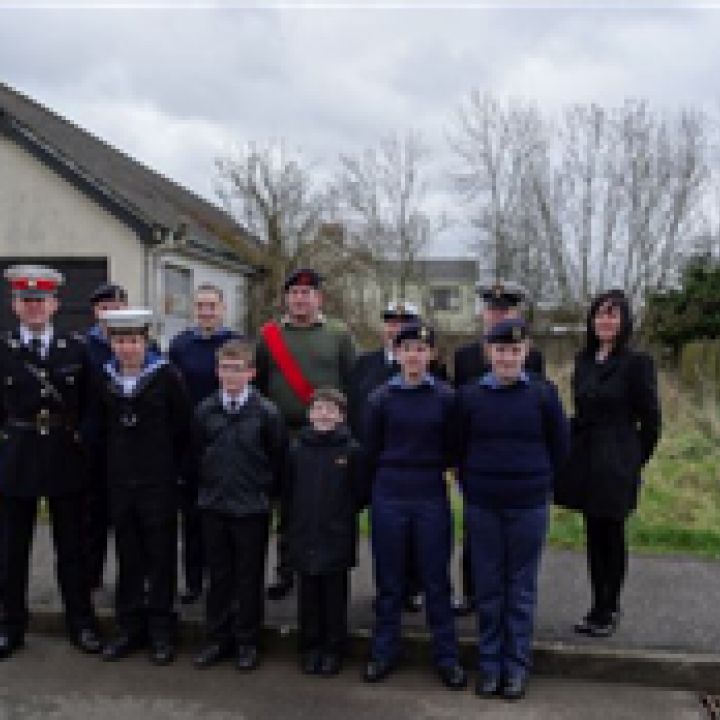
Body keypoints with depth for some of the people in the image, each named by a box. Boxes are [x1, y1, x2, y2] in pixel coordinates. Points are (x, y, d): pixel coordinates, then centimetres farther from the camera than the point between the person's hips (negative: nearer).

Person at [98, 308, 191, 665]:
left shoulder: (166, 375, -8)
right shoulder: (105, 378, 4)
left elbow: (182, 426, -3)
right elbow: (102, 426, 11)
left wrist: (167, 463, 1)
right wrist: (115, 461, 8)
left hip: (159, 482, -3)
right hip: (119, 481, 4)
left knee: (161, 556, 5)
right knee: (128, 556, 11)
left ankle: (162, 629, 15)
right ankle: (130, 626, 22)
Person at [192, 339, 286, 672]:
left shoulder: (266, 413, -9)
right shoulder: (204, 411, -1)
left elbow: (278, 458, -3)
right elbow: (197, 454, 9)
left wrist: (266, 492, 2)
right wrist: (208, 487, 9)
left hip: (252, 508, -3)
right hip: (213, 507, 3)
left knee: (249, 576, 7)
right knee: (218, 575, 12)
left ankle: (247, 641, 20)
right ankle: (218, 638, 24)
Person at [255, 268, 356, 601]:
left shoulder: (339, 335, 3)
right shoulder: (268, 336, 7)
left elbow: (352, 384, 0)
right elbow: (258, 385, 7)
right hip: (282, 436, 1)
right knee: (285, 508, 9)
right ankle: (285, 573, 21)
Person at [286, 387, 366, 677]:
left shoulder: (351, 450, -8)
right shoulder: (297, 449, -1)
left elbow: (361, 493, -2)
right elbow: (288, 491, 8)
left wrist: (342, 515, 1)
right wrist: (293, 521, 5)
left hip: (338, 539, -2)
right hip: (304, 538, 2)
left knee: (335, 597, 8)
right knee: (308, 598, 12)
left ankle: (333, 650, 21)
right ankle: (310, 648, 25)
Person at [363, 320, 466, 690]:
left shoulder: (446, 397, -3)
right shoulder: (381, 398, -1)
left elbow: (452, 450, 4)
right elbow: (370, 450, 5)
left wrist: (428, 469, 3)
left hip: (431, 497, -1)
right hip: (388, 496, 1)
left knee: (436, 578, 7)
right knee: (388, 578, 11)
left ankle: (446, 655, 19)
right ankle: (384, 652, 24)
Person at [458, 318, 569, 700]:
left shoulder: (543, 393, -4)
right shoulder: (469, 395, -2)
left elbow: (560, 446, 5)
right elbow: (459, 449, 8)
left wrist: (538, 481, 7)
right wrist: (471, 485, 7)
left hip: (529, 507, -1)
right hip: (482, 507, 1)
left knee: (521, 590, 9)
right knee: (487, 588, 9)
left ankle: (517, 665, 22)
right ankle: (489, 664, 22)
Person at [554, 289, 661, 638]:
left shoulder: (636, 361, -9)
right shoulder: (583, 360, 9)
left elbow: (650, 419, -6)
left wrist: (634, 461, -2)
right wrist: (572, 450, 9)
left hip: (616, 462, -6)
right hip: (584, 457, 6)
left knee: (611, 535, 4)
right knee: (594, 534, 12)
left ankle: (609, 611, 18)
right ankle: (599, 607, 24)